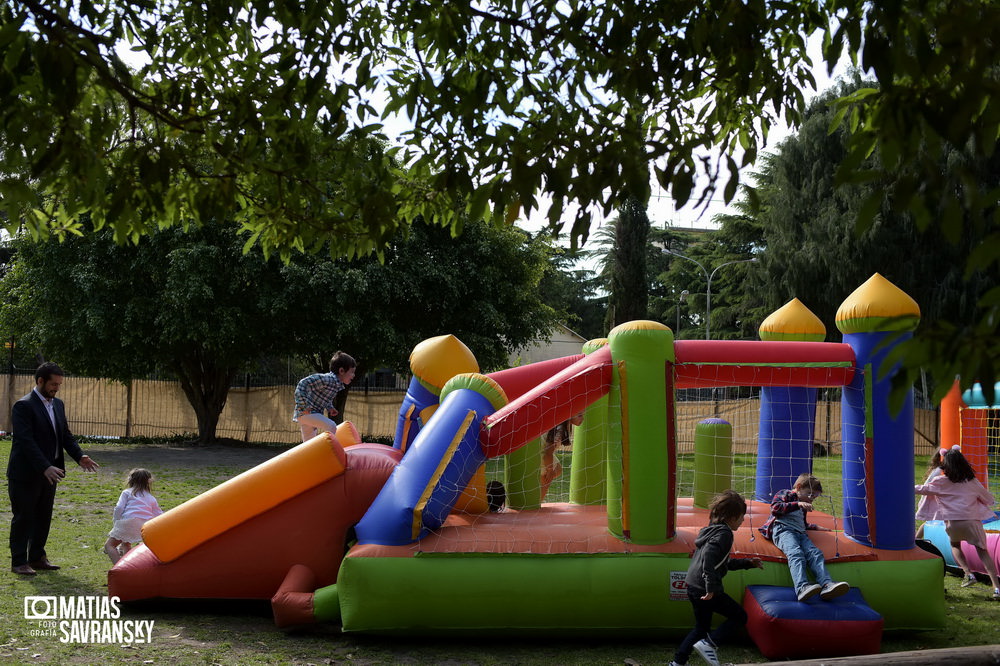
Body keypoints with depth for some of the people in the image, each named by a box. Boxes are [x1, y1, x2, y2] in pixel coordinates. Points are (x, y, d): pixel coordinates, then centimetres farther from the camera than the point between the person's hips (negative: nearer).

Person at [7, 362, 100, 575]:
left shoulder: (58, 404, 10)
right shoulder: (23, 406, -15)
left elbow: (66, 435, 13)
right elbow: (26, 441, -23)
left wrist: (79, 456, -5)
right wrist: (45, 467, -31)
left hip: (48, 472, 8)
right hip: (25, 474, -8)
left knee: (43, 517, 13)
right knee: (23, 518, 2)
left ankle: (37, 557, 25)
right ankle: (18, 562, 10)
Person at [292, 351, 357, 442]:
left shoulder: (338, 384, 8)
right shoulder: (328, 379, -22)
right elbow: (303, 383, -27)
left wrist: (329, 408, 11)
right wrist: (304, 406, -28)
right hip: (306, 413, -10)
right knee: (331, 426, -26)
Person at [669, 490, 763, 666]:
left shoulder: (712, 530, 18)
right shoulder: (724, 533, -12)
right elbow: (709, 556, -28)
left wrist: (747, 563, 31)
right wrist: (711, 587, -30)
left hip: (694, 588, 9)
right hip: (704, 589, -9)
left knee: (701, 628, 21)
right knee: (740, 616, 5)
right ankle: (708, 644, -5)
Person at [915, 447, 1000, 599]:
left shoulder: (941, 482, 6)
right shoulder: (972, 481, 12)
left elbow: (922, 489, 15)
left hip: (954, 523, -1)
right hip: (973, 520, 1)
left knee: (955, 545, 26)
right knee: (982, 551, 8)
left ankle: (968, 574, 4)